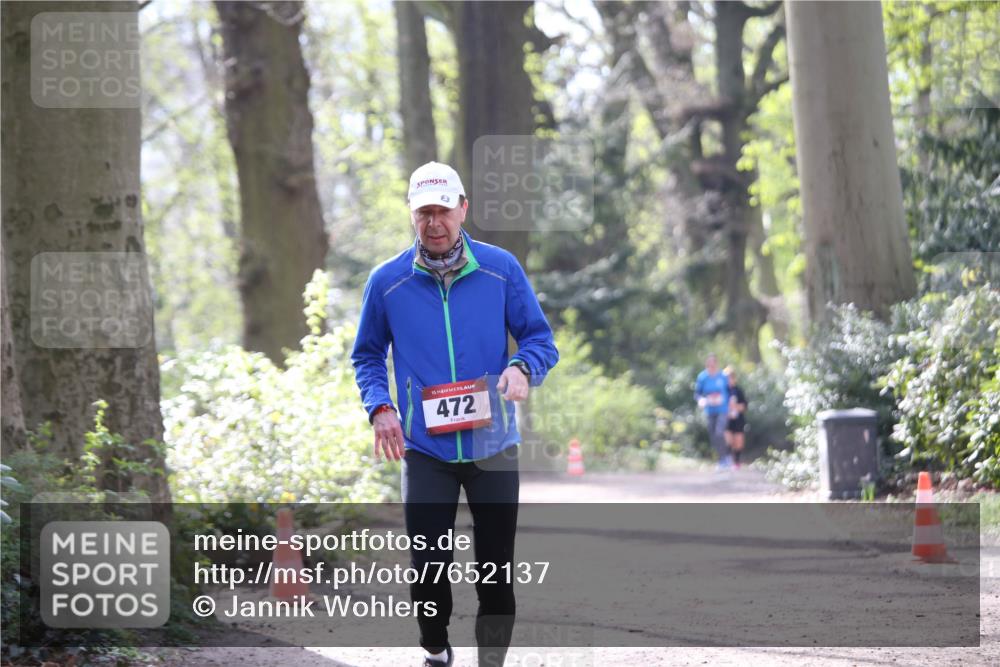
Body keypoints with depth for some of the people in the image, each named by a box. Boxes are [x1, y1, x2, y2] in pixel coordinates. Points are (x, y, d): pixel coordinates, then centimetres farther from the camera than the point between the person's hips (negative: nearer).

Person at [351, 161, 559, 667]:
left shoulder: (501, 269, -3)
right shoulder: (387, 281, -2)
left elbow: (540, 338, 4)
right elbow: (367, 356, 10)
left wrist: (523, 368, -18)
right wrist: (380, 407, -7)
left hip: (493, 444, 0)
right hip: (425, 449, 0)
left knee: (496, 568, 5)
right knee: (428, 568, 0)